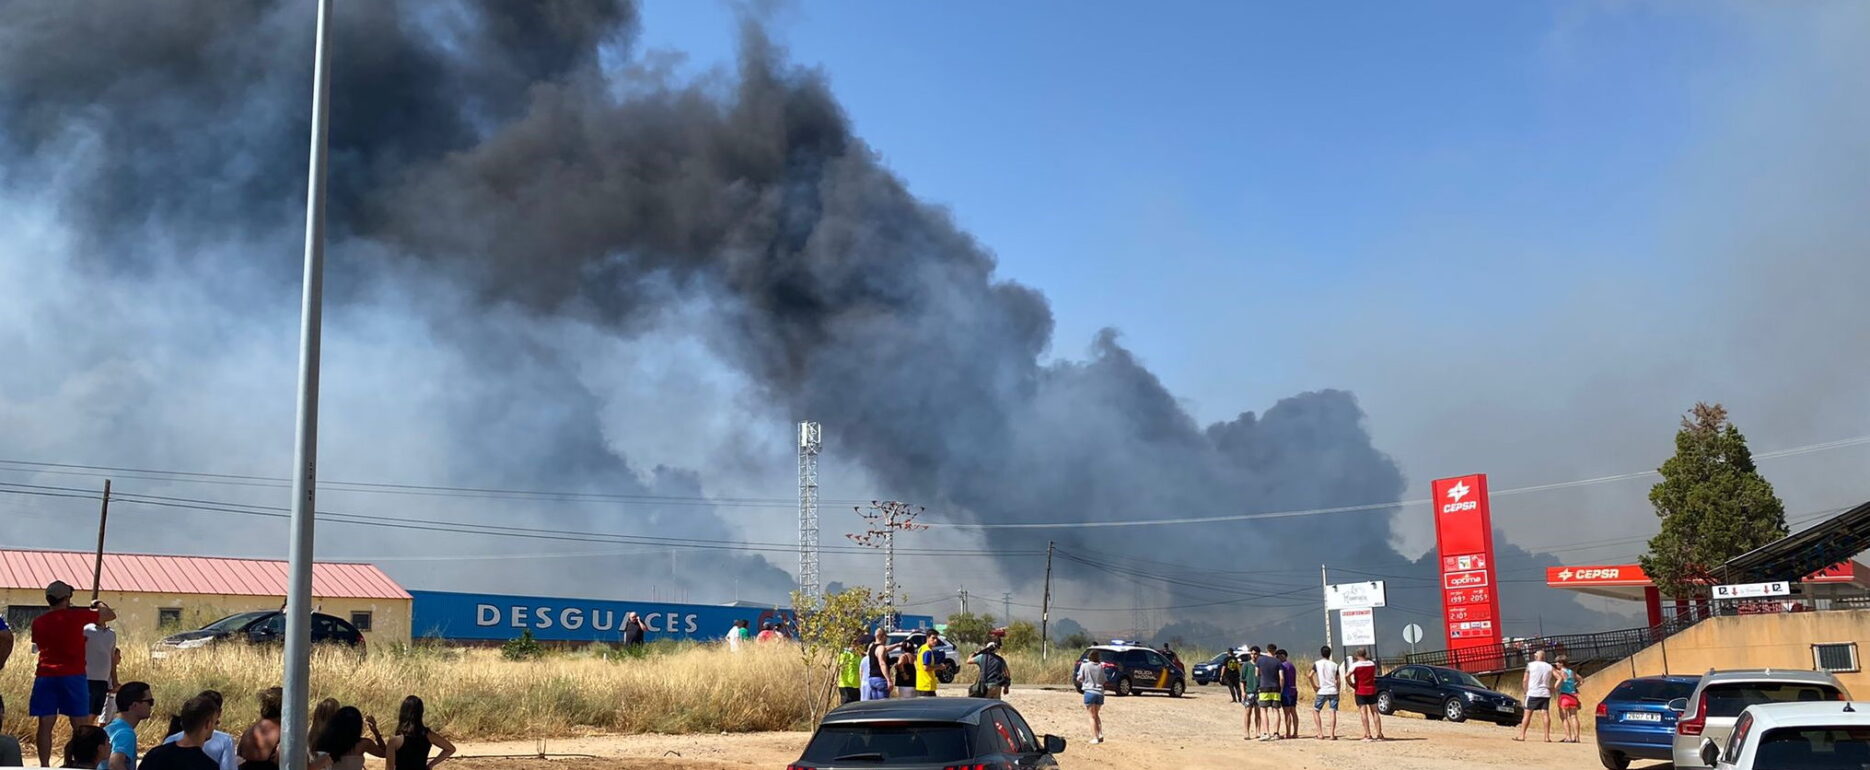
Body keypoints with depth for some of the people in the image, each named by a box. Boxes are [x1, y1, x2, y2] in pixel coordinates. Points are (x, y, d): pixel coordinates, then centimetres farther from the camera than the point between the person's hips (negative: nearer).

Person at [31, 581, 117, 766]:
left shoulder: (38, 622, 7)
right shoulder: (76, 616, -4)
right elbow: (111, 615, 6)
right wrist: (98, 604, 26)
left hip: (45, 676, 3)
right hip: (73, 676, -3)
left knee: (45, 724, 3)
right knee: (80, 725, 1)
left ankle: (44, 766, 2)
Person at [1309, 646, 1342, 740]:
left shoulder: (1317, 663, 2)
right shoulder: (1334, 665, 7)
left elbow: (1310, 675, -8)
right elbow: (1338, 680, 6)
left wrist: (1314, 686, 5)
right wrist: (1337, 691, 16)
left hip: (1322, 692, -2)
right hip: (1333, 691, 2)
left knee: (1315, 711, 11)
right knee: (1333, 712, 4)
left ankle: (1320, 733, 3)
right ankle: (1332, 734, -4)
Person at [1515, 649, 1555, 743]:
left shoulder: (1530, 665, 0)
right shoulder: (1549, 667, 7)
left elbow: (1525, 680, -1)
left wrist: (1525, 691, 10)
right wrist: (1552, 689, 3)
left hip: (1533, 693, -2)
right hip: (1545, 693, 2)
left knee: (1527, 714, 2)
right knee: (1546, 714, 0)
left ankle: (1522, 735, 1)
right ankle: (1547, 737, -4)